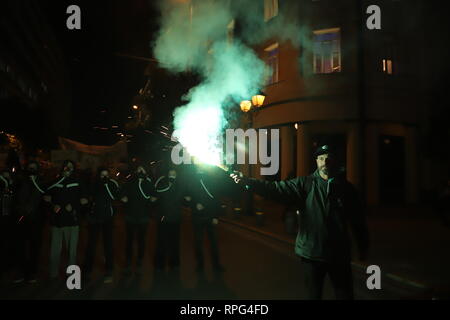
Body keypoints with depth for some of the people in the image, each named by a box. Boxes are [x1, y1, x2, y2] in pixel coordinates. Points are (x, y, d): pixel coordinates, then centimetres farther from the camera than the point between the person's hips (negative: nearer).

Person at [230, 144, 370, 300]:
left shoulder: (346, 188, -1)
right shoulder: (305, 184, -4)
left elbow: (358, 220, 4)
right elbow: (277, 188, -15)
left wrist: (363, 248, 8)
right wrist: (248, 182, -28)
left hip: (339, 254, 1)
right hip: (312, 252, 0)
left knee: (345, 294, 12)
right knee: (313, 293, 15)